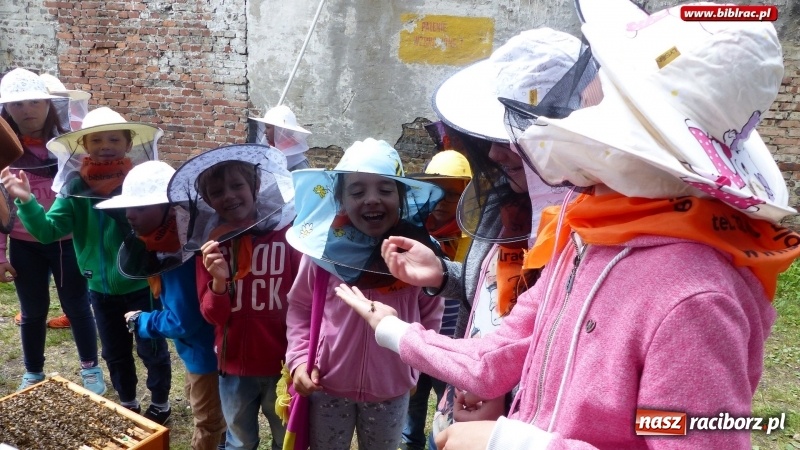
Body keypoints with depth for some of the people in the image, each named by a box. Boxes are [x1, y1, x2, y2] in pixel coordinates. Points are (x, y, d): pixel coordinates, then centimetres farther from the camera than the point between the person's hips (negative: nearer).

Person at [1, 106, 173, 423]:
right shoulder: (75, 186, -8)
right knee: (115, 352, 22)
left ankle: (160, 402, 38)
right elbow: (48, 231, -11)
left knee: (151, 348, 14)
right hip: (101, 288, 4)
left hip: (142, 285, -4)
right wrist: (26, 201, -25)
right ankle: (127, 402, 45)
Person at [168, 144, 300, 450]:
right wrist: (219, 281, -24)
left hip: (281, 364, -2)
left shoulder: (286, 234, -13)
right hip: (234, 366, 2)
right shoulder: (209, 245, -4)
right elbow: (212, 316, -6)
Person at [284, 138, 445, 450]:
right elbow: (299, 308, 1)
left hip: (392, 389, 1)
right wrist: (300, 360, -8)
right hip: (327, 385, 0)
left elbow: (430, 312, 3)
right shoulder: (324, 247, -13)